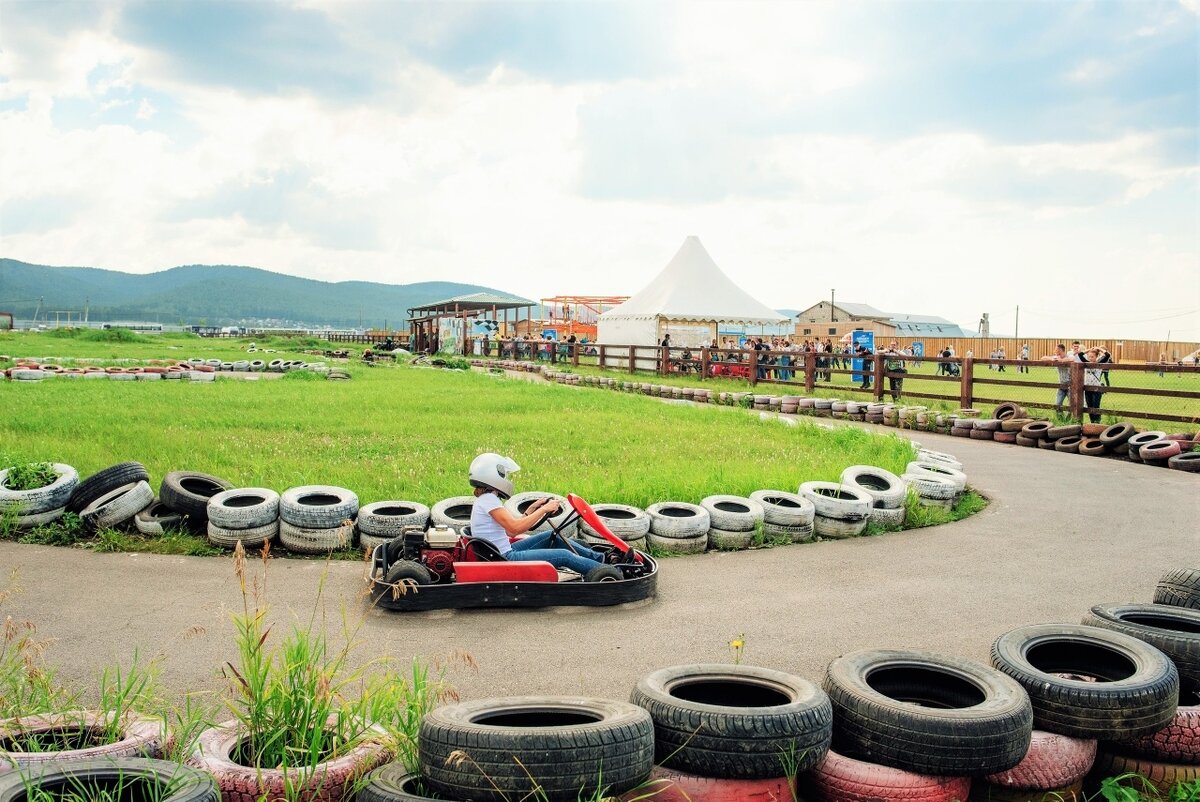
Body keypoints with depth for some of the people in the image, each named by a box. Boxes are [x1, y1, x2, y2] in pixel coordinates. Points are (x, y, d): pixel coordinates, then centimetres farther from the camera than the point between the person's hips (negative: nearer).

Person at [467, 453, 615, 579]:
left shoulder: (486, 499, 13)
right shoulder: (488, 499, -18)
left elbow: (510, 532, 12)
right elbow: (515, 528, -25)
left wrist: (532, 509, 10)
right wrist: (544, 509, -16)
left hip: (502, 553, 10)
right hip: (504, 559, -10)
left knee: (551, 537, 15)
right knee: (565, 556, -8)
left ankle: (598, 557, 21)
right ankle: (604, 569, 6)